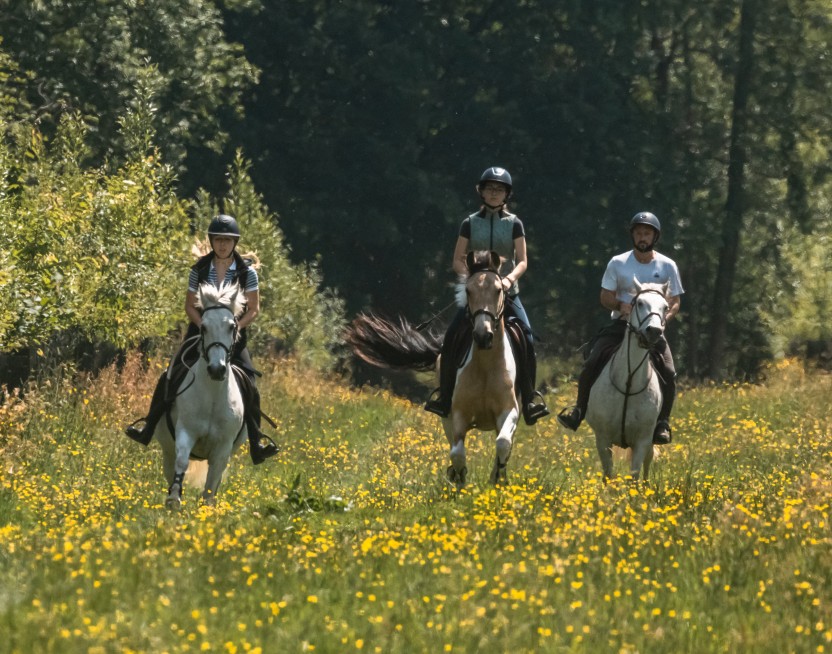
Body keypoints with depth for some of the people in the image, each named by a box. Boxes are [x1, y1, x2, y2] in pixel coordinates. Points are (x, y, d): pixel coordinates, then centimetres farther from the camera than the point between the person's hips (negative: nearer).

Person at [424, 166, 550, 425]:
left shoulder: (514, 224, 4)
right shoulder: (470, 224, 5)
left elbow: (522, 261, -1)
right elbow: (457, 260, 4)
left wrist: (510, 278, -20)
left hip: (506, 291, 0)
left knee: (526, 337, -19)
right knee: (452, 337, -17)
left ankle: (530, 400, -10)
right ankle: (444, 395, -6)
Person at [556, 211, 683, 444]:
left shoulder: (667, 266, 0)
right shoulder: (618, 263, -1)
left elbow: (676, 302, 4)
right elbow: (605, 297, 3)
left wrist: (665, 316, -17)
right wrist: (621, 305, -19)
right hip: (621, 324, 0)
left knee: (668, 373, -18)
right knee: (592, 363, -18)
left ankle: (662, 424, -1)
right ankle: (579, 411, -2)